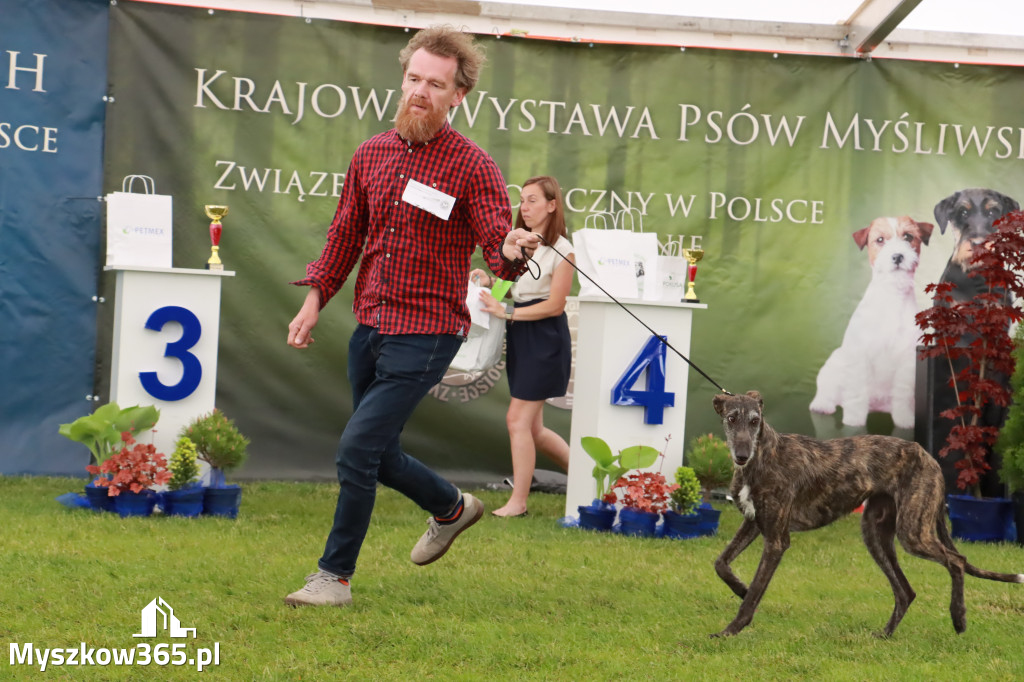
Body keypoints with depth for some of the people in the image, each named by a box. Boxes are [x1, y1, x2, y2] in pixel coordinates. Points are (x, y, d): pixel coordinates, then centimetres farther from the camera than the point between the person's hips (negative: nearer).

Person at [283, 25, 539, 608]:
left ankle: (335, 576, 0)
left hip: (426, 334, -6)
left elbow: (498, 249, -17)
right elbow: (346, 236, 18)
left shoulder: (473, 167, -10)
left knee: (358, 448, -13)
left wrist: (512, 252, -40)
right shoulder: (371, 154, 7)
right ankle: (452, 507, 42)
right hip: (370, 326, 7)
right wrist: (315, 299, 10)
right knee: (377, 454, 16)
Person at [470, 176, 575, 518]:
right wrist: (489, 281, 0)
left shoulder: (561, 250, -11)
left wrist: (505, 312, -18)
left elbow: (554, 305, -13)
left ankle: (518, 501, -4)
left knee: (518, 419, -10)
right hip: (518, 336, 8)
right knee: (533, 427, 10)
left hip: (545, 338, -8)